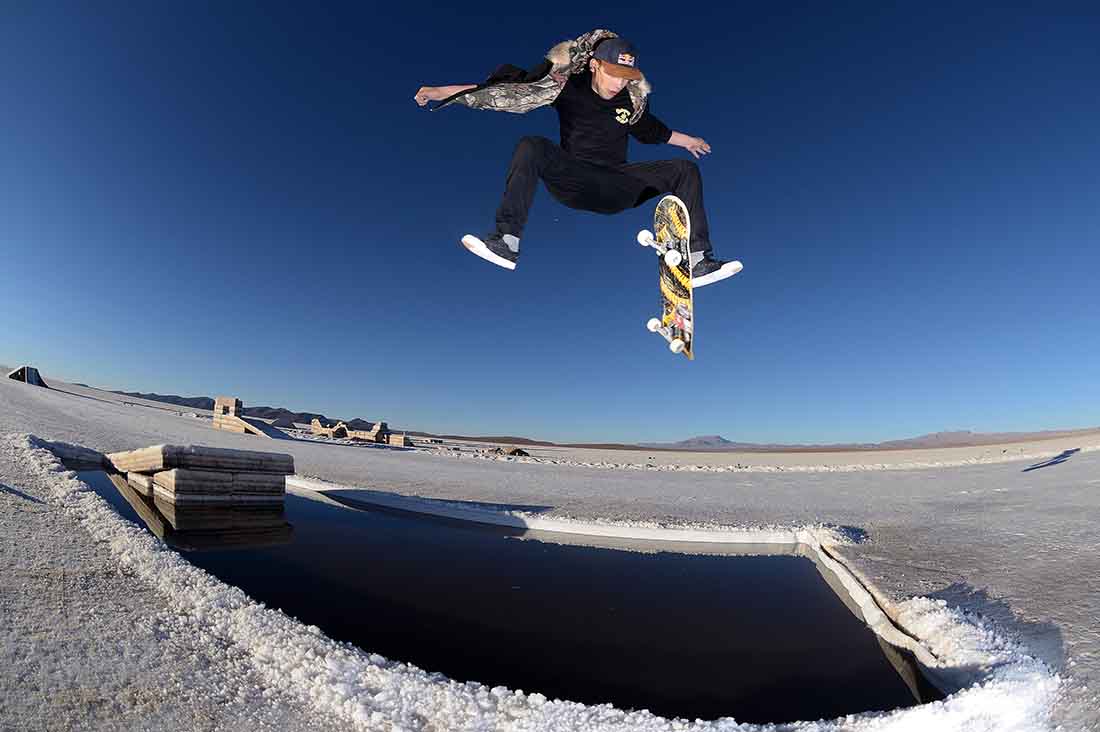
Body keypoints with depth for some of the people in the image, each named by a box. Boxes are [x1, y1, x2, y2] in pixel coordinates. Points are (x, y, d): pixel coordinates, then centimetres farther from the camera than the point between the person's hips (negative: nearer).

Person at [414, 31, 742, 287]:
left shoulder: (633, 99, 8)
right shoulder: (566, 84, -3)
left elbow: (651, 130, 29)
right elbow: (509, 88, -11)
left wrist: (687, 140, 40)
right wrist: (443, 91, -17)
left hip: (618, 190, 4)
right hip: (573, 182, -3)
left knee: (685, 169, -9)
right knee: (532, 146, -30)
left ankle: (697, 261, -17)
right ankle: (506, 242, -37)